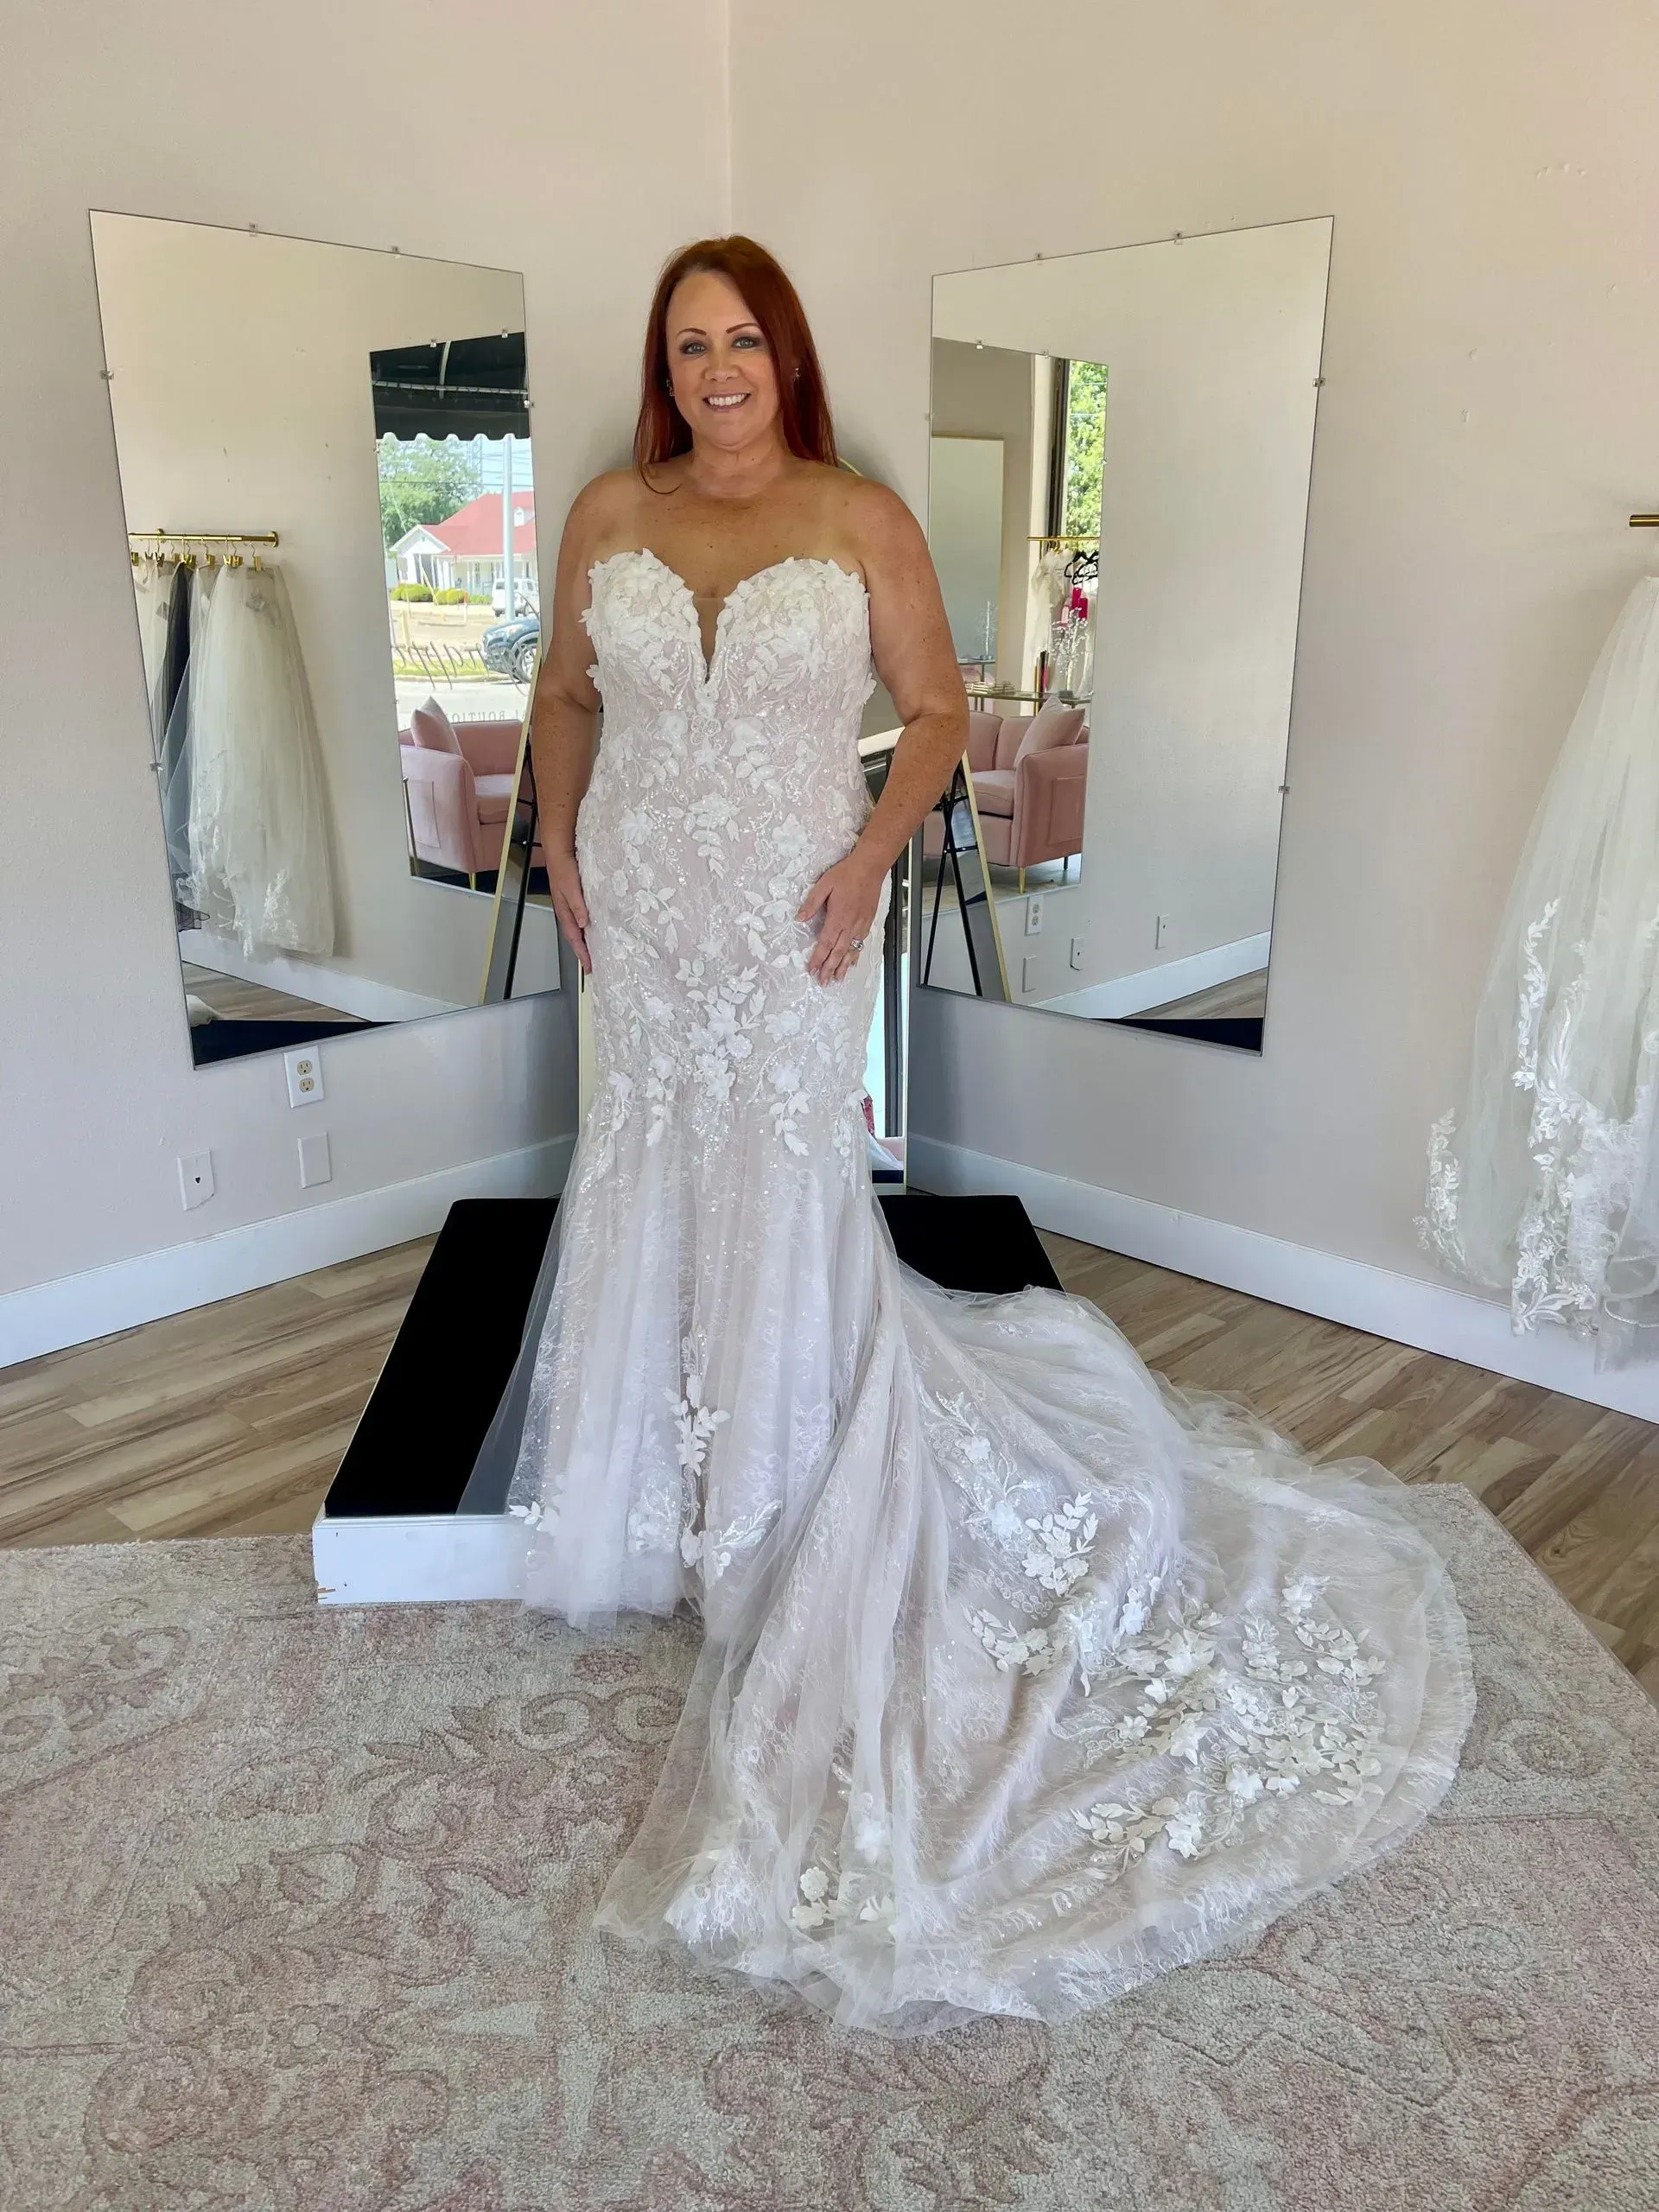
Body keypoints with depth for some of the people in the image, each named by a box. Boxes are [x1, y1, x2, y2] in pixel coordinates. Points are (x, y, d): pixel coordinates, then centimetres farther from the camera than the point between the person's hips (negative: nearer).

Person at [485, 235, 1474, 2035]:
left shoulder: (865, 523, -2)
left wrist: (870, 853, -13)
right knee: (650, 1191, 12)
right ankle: (656, 1484, 33)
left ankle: (792, 1513, 21)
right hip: (642, 924, 4)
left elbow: (939, 711, 1)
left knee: (784, 1204, 1)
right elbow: (565, 697, 16)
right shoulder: (607, 518, 6)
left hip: (788, 935, -3)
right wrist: (558, 846, 6)